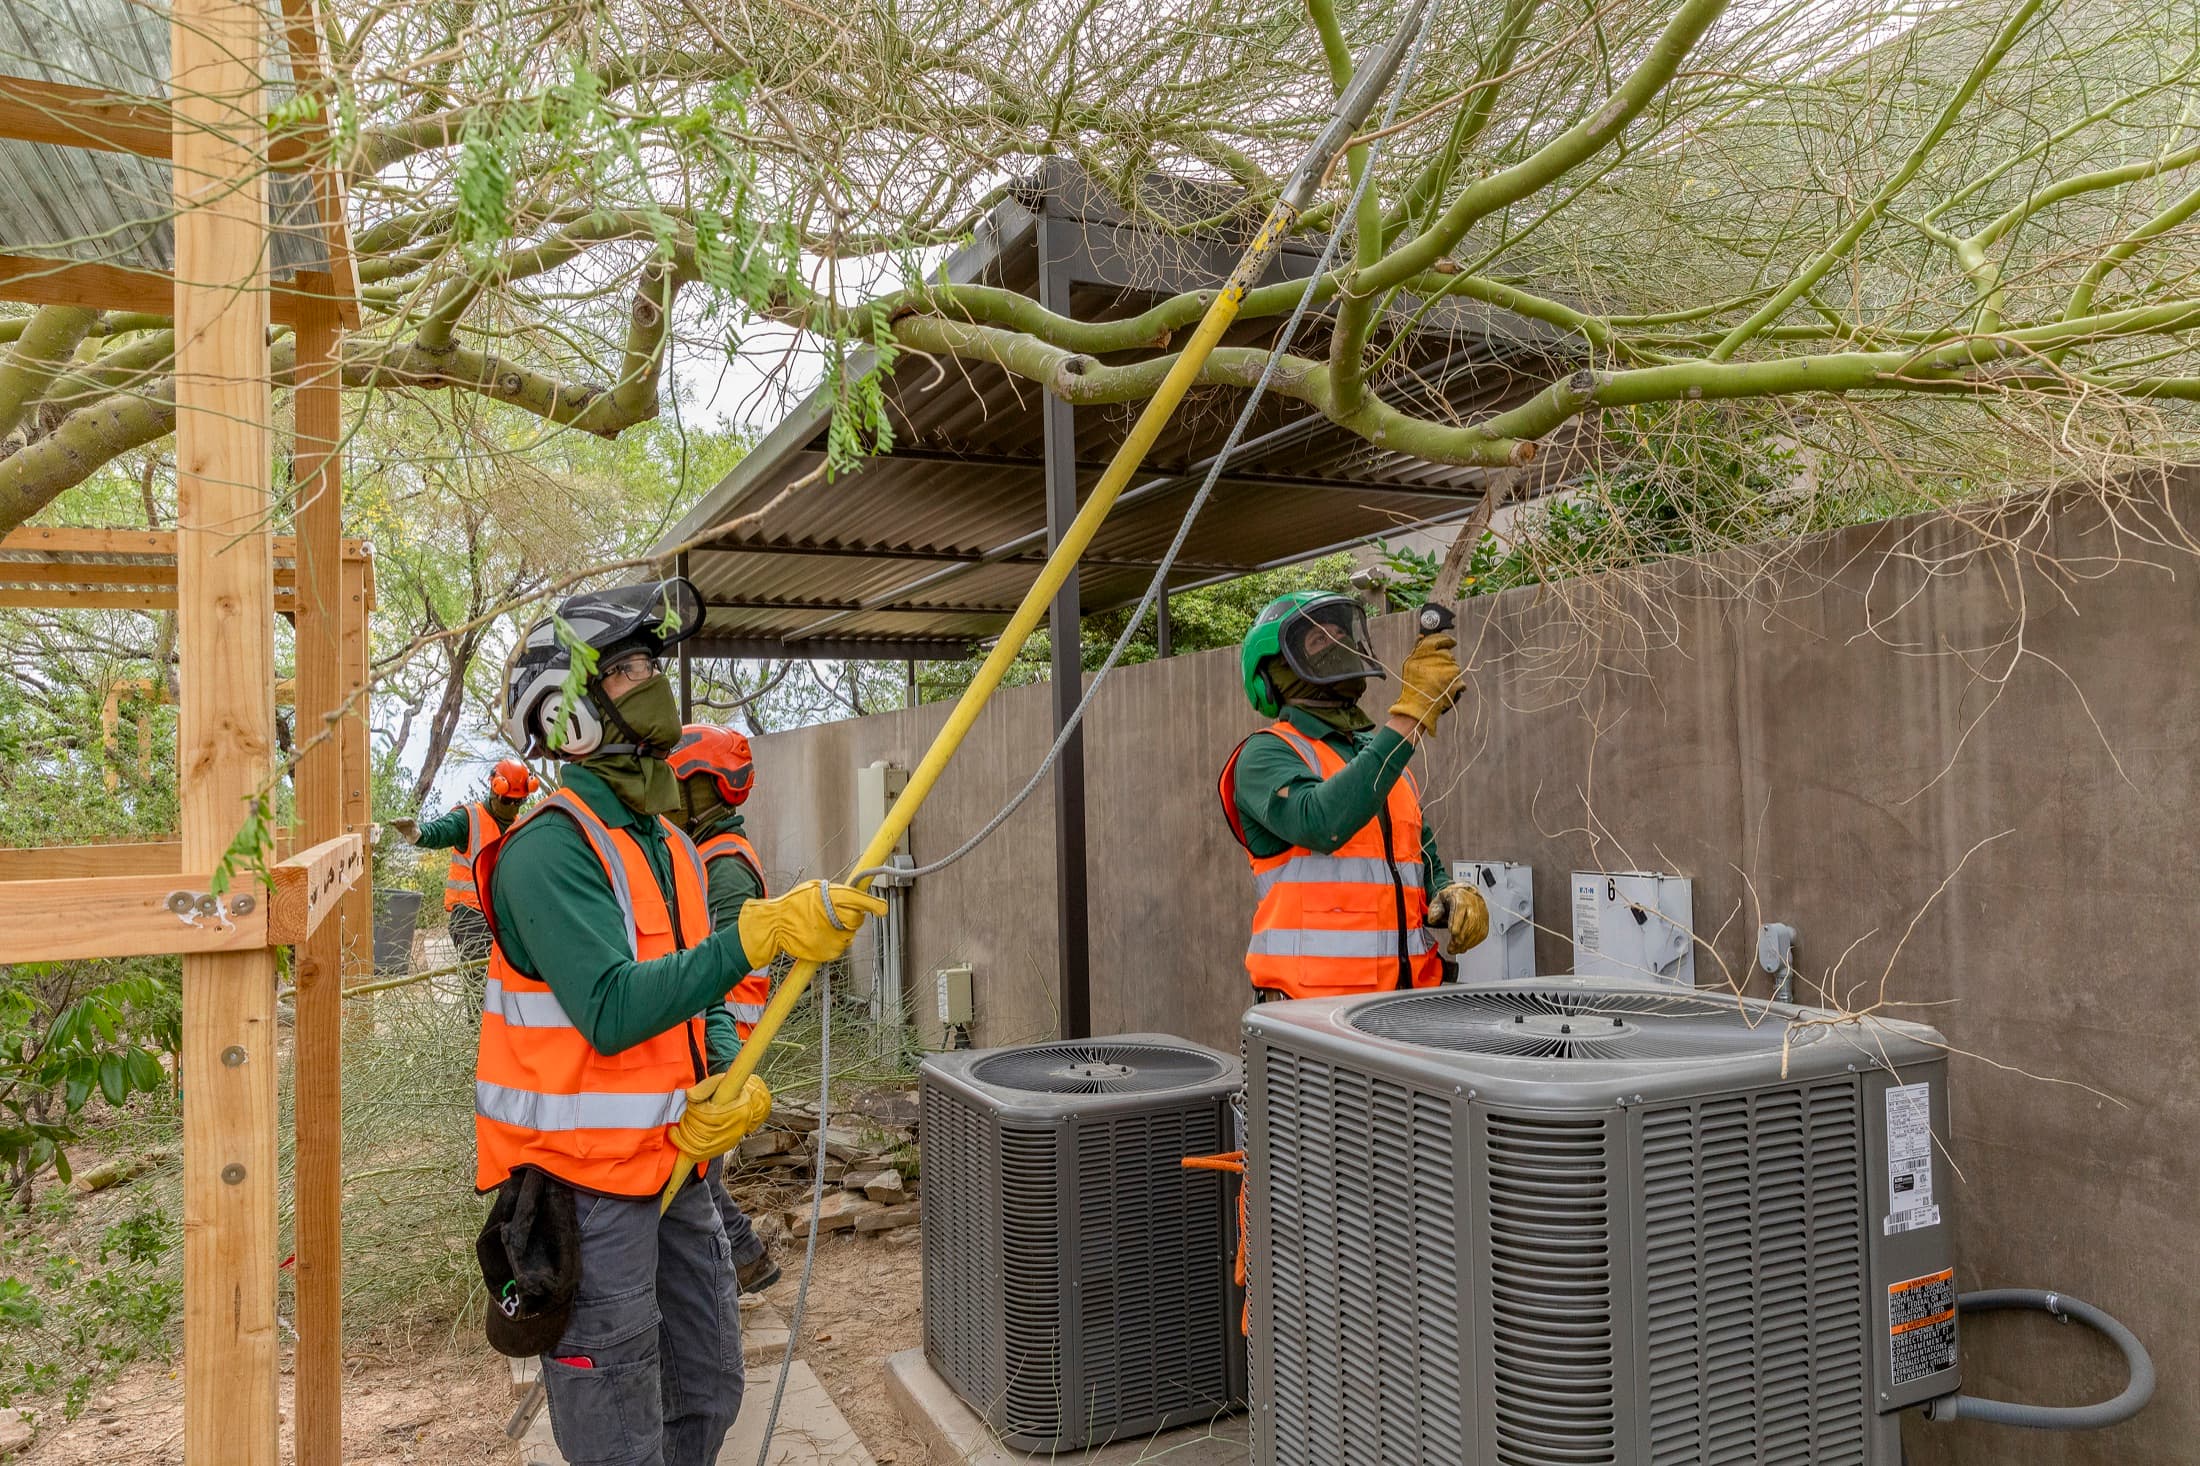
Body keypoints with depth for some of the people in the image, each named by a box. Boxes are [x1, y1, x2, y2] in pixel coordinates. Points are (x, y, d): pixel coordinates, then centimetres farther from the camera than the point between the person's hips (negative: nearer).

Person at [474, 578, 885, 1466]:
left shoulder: (669, 843, 9)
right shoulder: (550, 850, -19)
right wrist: (759, 936, -35)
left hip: (670, 1168, 8)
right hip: (583, 1184, -8)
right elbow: (614, 1011, -29)